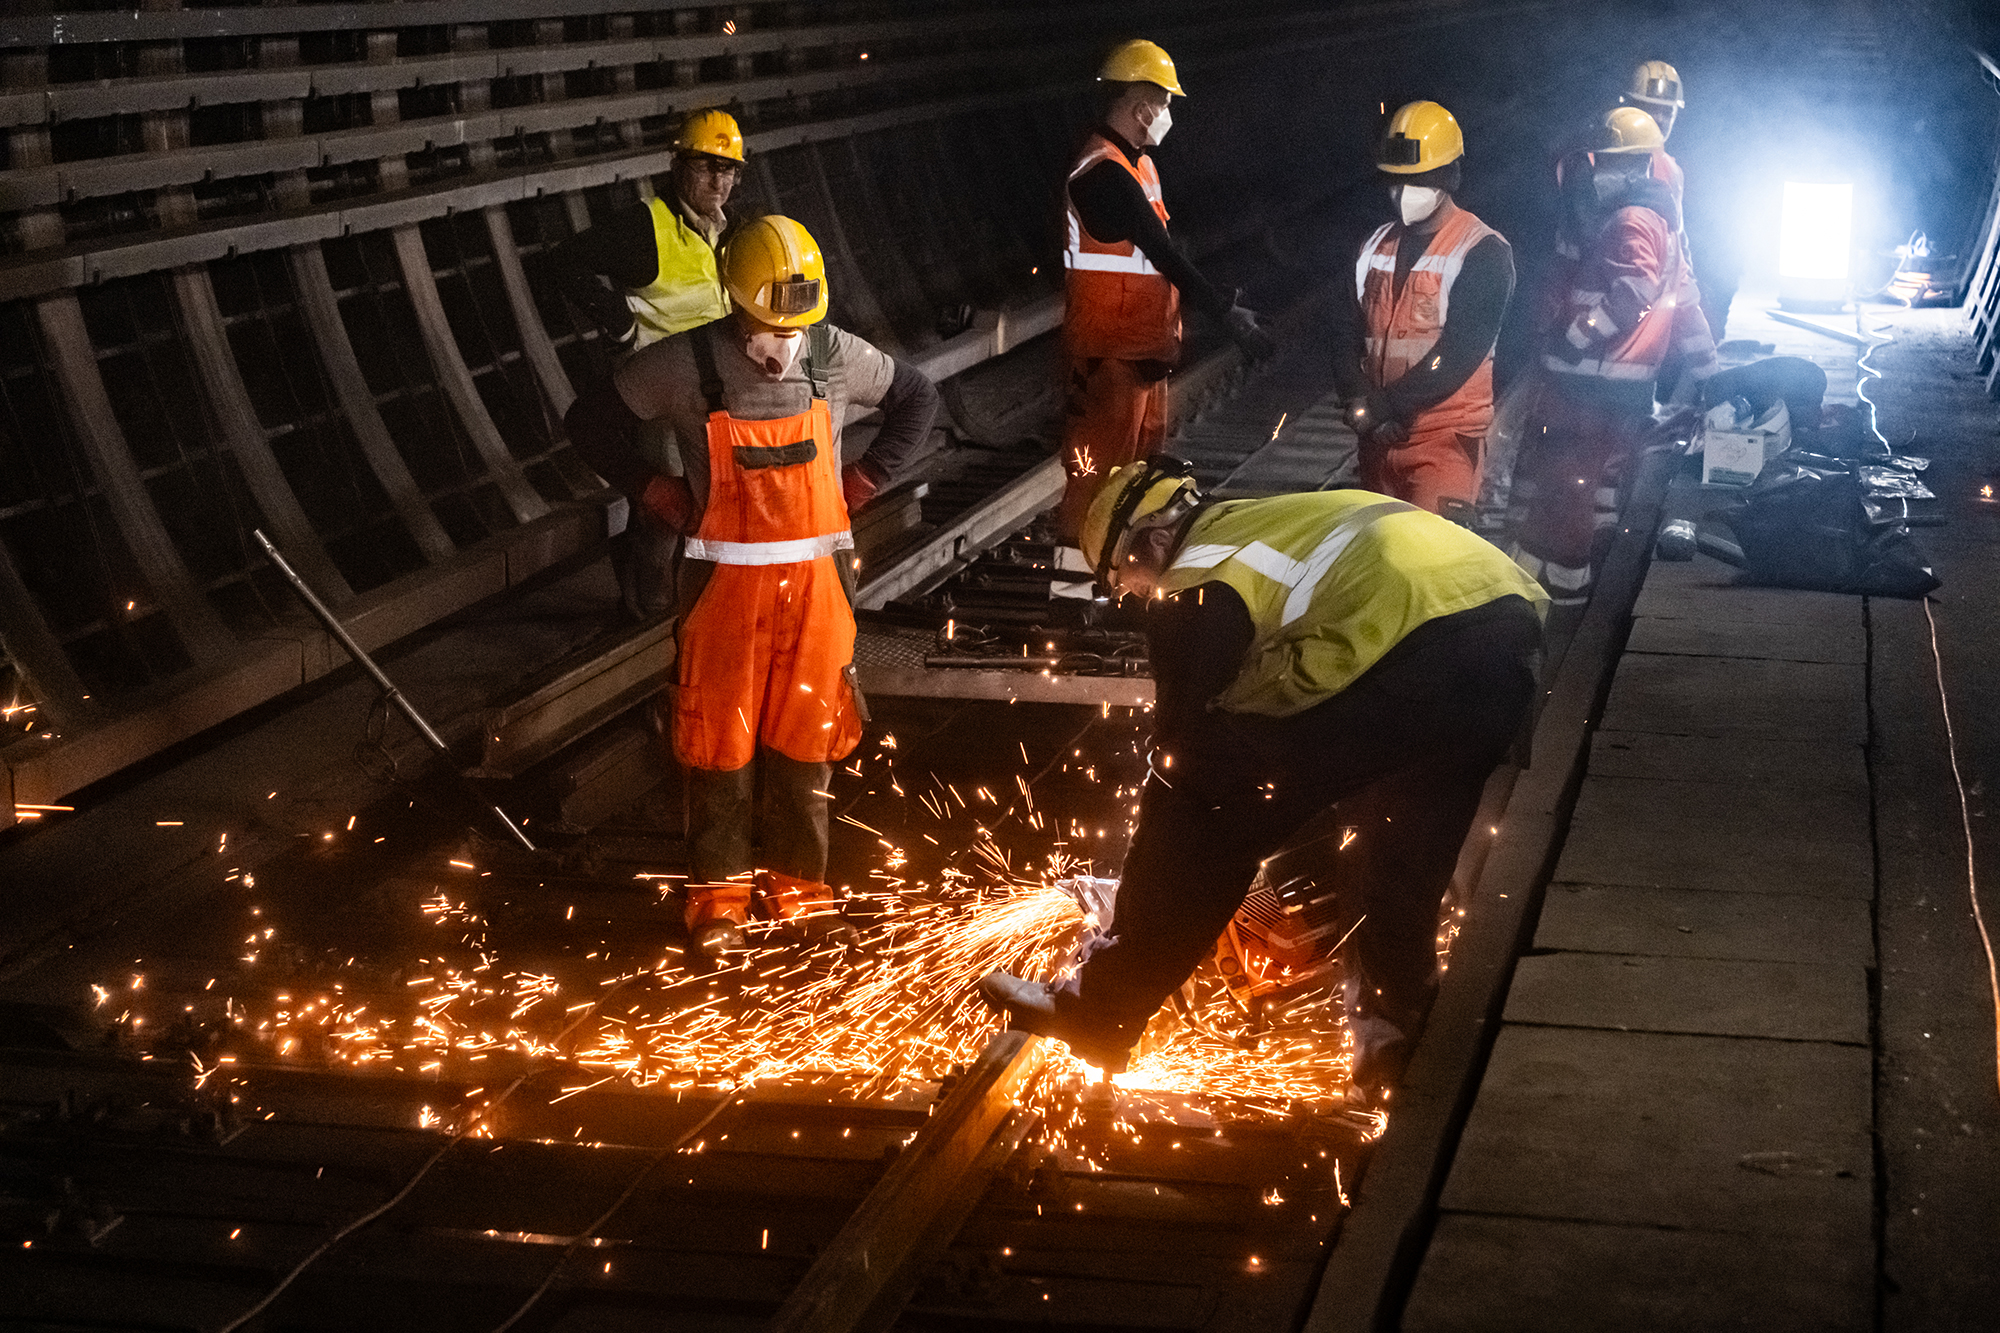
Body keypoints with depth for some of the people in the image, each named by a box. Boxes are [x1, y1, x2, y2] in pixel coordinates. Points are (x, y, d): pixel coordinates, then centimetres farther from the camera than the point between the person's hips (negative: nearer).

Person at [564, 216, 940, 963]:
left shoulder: (834, 356, -2)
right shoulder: (687, 366, -9)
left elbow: (917, 400, 15)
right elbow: (593, 421, 1)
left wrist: (862, 482, 6)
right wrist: (662, 497, -4)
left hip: (813, 579, 2)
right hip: (726, 584, -2)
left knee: (805, 738, 9)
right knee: (719, 740, 3)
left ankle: (797, 884, 22)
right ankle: (719, 894, 15)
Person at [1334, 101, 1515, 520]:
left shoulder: (1483, 251, -8)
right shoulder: (1377, 246, 13)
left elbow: (1460, 351, -16)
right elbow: (1346, 331, 10)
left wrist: (1388, 406, -18)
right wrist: (1358, 398, -9)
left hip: (1445, 438, -7)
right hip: (1379, 436, 7)